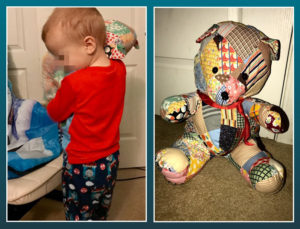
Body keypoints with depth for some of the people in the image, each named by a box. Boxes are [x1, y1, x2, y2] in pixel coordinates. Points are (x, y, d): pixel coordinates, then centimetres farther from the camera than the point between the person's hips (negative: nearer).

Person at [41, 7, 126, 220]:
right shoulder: (119, 69, -10)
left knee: (78, 216, 16)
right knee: (101, 212, 28)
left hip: (82, 165, -7)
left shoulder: (73, 83, -28)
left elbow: (55, 114, -9)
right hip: (111, 160, 7)